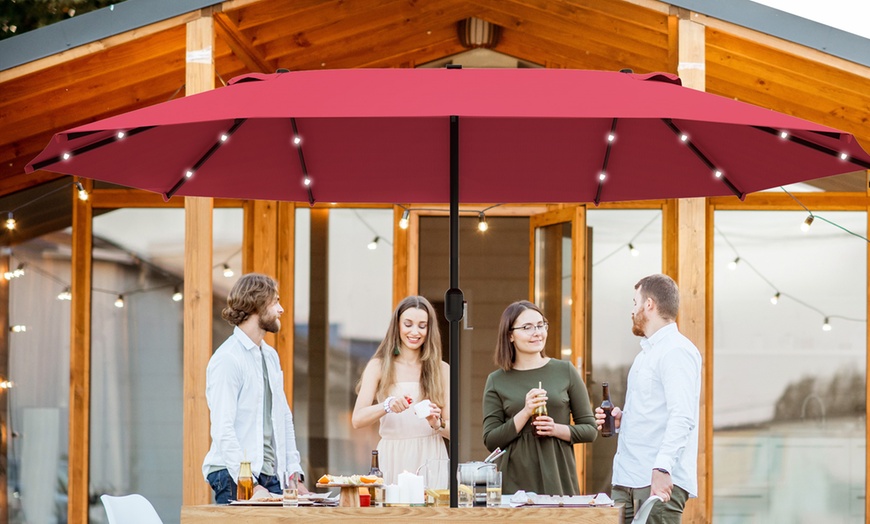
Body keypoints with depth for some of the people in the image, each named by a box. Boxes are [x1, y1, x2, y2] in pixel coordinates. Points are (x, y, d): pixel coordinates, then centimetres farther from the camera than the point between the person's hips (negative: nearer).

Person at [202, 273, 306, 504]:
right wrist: (250, 485, -21)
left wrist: (294, 474, 10)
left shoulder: (271, 356, 17)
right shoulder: (227, 359, -10)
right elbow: (223, 430, -16)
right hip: (234, 477, -7)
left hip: (272, 477, 7)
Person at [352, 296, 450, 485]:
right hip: (393, 462, -1)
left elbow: (452, 430, 6)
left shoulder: (441, 370, 9)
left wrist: (437, 424, -15)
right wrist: (387, 406, -23)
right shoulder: (379, 367, 5)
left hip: (429, 461, 1)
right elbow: (357, 419, -6)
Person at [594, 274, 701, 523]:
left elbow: (682, 418, -21)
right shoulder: (646, 353, 23)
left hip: (659, 481, -10)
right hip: (626, 479, 10)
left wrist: (663, 468, -31)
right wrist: (621, 420, 12)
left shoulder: (677, 351, -10)